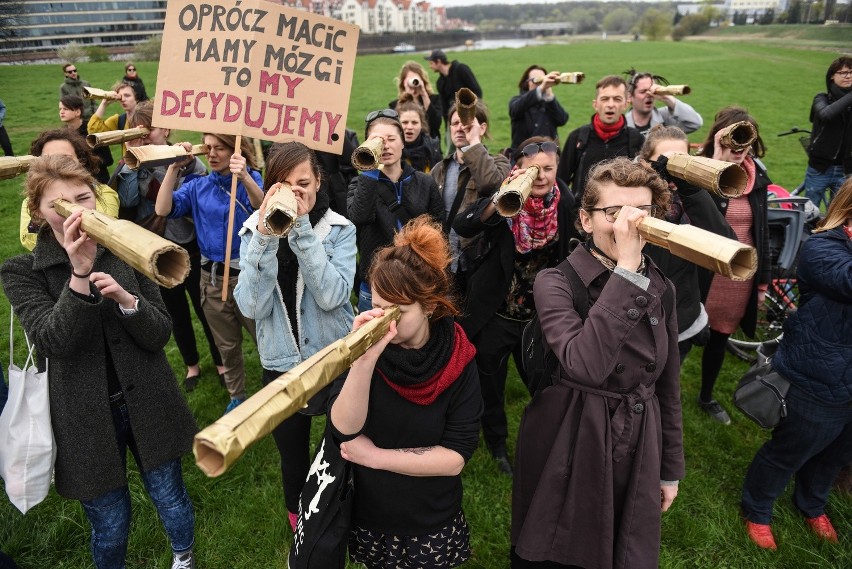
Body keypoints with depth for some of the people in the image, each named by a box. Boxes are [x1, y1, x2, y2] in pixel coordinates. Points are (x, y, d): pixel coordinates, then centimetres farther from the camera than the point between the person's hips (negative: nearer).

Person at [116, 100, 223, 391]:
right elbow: (127, 200, -14)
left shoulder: (186, 160, -10)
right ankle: (191, 365, 35)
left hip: (189, 248, -4)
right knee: (175, 312, 17)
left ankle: (220, 361, 30)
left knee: (203, 307, 10)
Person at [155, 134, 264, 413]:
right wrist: (174, 168, -17)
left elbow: (261, 206, -30)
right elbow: (163, 210, -9)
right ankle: (237, 396, 37)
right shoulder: (198, 186, 4)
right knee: (227, 345, 18)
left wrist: (244, 178, -49)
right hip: (212, 277, 4)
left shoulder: (251, 179, -7)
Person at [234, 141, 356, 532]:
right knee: (293, 460, 21)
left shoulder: (339, 229, -10)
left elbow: (331, 296, -25)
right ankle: (300, 525, 51)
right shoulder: (254, 230, -6)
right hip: (281, 365, 2)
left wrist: (301, 228, -28)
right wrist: (266, 236, -27)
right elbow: (252, 307, -18)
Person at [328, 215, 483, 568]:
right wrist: (366, 359, -39)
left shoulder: (457, 359, -18)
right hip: (368, 518, 1)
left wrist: (375, 456, -19)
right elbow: (343, 430, -26)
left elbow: (455, 457, -19)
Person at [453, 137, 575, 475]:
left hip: (539, 316, 2)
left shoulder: (565, 203, -4)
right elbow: (462, 227, -31)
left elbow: (567, 257, 8)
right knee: (491, 386, 14)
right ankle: (497, 445, 39)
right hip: (496, 313, -2)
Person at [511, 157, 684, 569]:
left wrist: (670, 468, 13)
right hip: (568, 453, -4)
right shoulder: (556, 282, -17)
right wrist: (625, 269, -35)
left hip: (637, 454, 4)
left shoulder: (660, 288, 0)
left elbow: (667, 385, 9)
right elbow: (585, 366, -36)